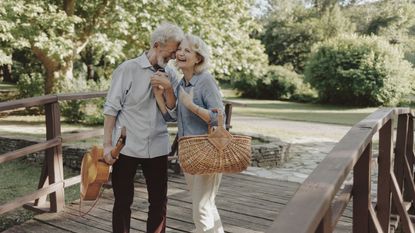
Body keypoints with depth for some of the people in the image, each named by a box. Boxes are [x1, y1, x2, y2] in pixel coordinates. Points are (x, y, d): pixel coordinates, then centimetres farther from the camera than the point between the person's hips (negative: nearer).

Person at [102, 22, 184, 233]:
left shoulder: (169, 75, 6)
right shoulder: (128, 69, -7)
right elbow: (111, 109, -6)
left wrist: (168, 88, -12)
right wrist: (107, 144, -9)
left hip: (157, 148, 4)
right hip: (126, 148, -4)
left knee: (159, 202, 11)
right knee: (123, 202, 9)